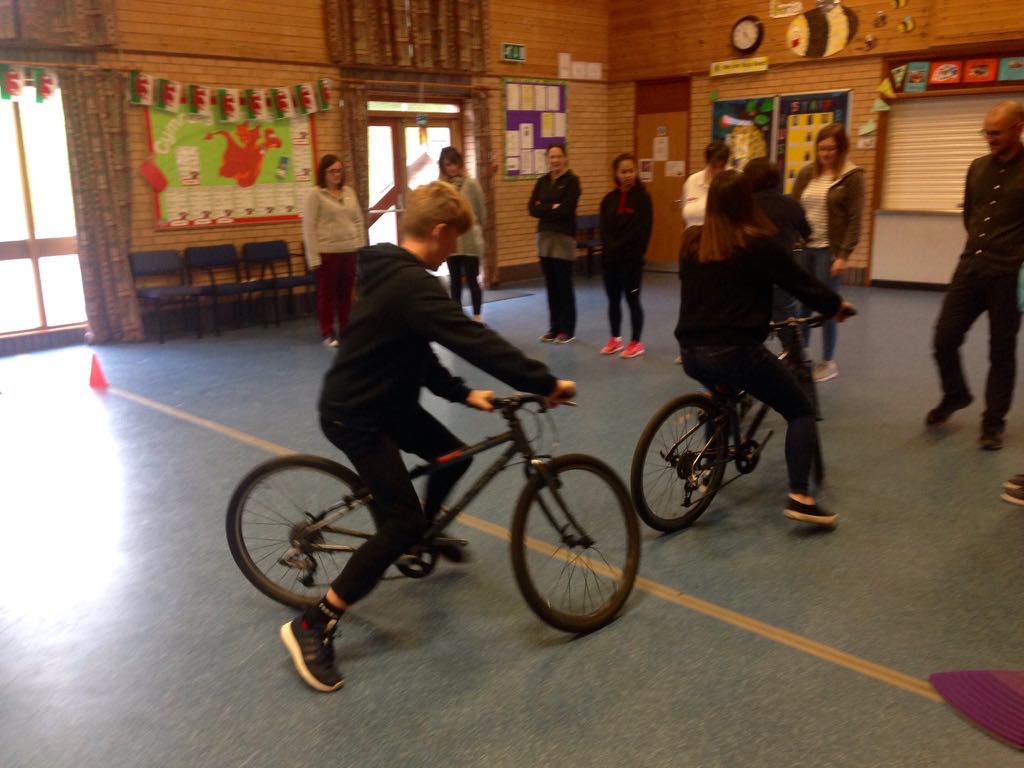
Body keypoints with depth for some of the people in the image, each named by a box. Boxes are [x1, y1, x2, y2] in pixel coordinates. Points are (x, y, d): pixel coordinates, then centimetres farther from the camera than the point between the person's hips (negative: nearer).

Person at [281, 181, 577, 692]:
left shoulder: (391, 273, 7)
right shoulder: (413, 286, -27)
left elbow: (417, 352, 13)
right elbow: (478, 343, -32)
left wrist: (461, 393, 7)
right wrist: (547, 384, -27)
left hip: (384, 400, 10)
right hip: (354, 415, -10)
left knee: (452, 456, 16)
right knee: (402, 523, -9)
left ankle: (426, 535, 43)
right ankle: (312, 627, -2)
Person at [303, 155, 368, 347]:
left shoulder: (349, 191, 10)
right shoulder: (315, 195, -5)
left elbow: (359, 221, 14)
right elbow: (308, 227, -8)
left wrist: (362, 247, 8)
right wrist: (313, 256, -13)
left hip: (349, 251, 5)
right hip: (327, 252, -4)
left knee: (346, 292, 9)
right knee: (327, 293, 3)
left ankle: (345, 330, 20)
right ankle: (328, 333, 11)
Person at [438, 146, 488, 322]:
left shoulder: (471, 184, -6)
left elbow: (482, 211, 1)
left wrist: (477, 230, 10)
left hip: (470, 240, -3)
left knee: (472, 280, 3)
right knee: (455, 281, 12)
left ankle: (477, 316, 13)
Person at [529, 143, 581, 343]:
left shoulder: (572, 180, -4)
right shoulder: (542, 181, 11)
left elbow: (566, 209, -16)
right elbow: (532, 209, 2)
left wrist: (544, 209, -7)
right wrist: (552, 208, -9)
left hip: (564, 237, -5)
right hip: (544, 236, 5)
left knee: (564, 285, -1)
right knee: (551, 285, 9)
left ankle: (567, 329, 7)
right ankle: (554, 327, 17)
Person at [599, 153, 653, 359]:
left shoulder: (642, 197, -6)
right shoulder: (609, 199, 8)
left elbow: (642, 231, -12)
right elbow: (604, 229, 4)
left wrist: (620, 247, -15)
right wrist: (611, 247, -12)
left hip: (632, 258, -5)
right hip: (610, 258, 5)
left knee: (632, 299, 0)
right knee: (613, 299, 11)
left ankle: (636, 342, 10)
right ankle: (615, 339, 24)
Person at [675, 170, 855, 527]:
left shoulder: (691, 241, 9)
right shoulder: (758, 243, -5)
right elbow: (801, 282, 4)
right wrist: (837, 305, 22)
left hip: (691, 352, 6)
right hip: (736, 352, -6)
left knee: (722, 393, 39)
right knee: (801, 411, 11)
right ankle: (799, 497, -3)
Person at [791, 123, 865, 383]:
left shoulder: (852, 176, -4)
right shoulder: (807, 172, 8)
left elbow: (854, 220, -9)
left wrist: (844, 255, -15)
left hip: (829, 250, -4)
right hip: (803, 247, 4)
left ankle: (828, 361, 13)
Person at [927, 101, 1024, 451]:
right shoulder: (978, 167, 8)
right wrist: (982, 243, 14)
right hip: (970, 267, 5)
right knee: (944, 339, 3)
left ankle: (994, 422, 17)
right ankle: (955, 395, 30)